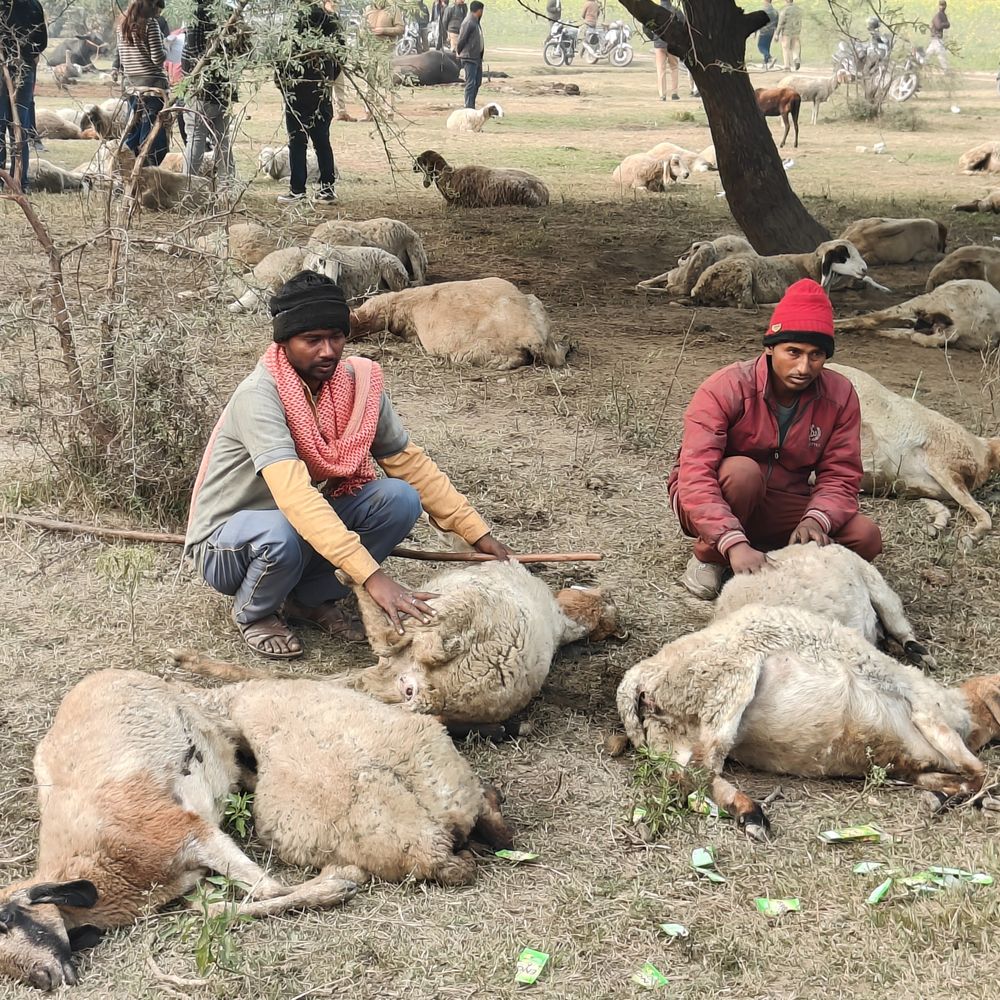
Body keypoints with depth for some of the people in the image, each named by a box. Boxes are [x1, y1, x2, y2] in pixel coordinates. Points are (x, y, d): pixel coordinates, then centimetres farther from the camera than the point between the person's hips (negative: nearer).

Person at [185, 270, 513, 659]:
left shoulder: (357, 382, -9)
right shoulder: (258, 395, -29)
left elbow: (408, 461, 0)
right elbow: (294, 494, -41)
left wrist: (478, 534, -7)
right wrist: (372, 576, -49)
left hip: (310, 526, 6)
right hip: (227, 540, -6)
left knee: (400, 498, -17)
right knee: (281, 536, -39)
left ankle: (314, 597, 2)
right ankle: (252, 612, -5)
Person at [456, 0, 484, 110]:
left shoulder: (476, 22, 14)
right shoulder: (469, 23, -17)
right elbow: (462, 39, -15)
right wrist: (459, 53, -4)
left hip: (477, 57, 10)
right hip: (469, 58, -10)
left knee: (478, 82, 14)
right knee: (471, 83, -8)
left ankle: (471, 106, 23)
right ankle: (469, 108, -6)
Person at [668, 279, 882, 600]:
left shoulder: (840, 396, -9)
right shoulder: (726, 388, -23)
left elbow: (840, 475, -10)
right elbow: (695, 475, -33)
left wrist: (815, 520, -34)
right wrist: (735, 543, -47)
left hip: (782, 507, 4)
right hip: (714, 503, -4)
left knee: (866, 537, -17)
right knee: (743, 471, -37)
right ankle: (709, 558, -13)